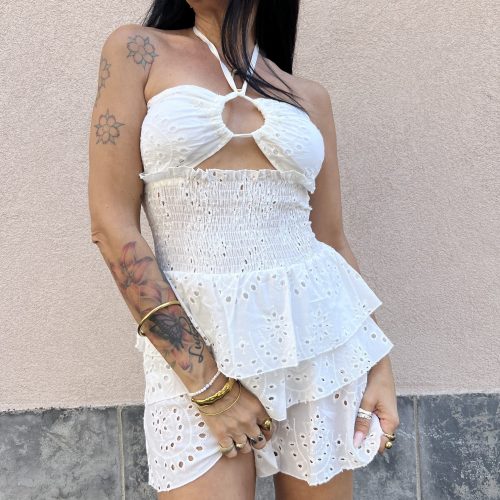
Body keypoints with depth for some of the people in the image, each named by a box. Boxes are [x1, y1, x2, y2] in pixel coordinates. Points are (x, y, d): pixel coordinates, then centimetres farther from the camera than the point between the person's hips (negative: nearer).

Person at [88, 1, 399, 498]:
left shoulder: (309, 96, 9)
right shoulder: (137, 50, 0)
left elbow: (332, 240, 12)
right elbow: (111, 224, -8)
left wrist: (379, 367, 5)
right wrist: (208, 383, -12)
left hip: (314, 330, 3)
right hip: (188, 343, -2)